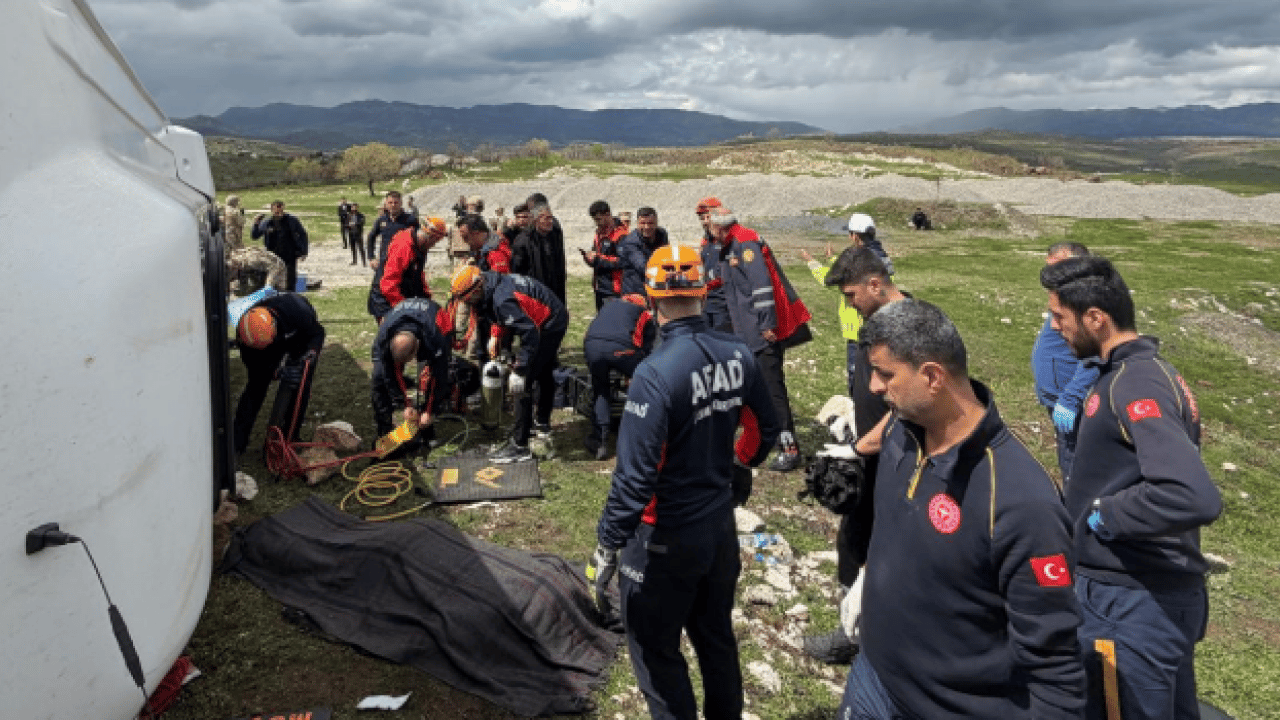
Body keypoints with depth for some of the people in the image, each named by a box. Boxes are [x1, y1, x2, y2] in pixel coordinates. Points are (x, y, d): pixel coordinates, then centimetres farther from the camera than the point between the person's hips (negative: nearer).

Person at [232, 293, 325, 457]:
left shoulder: (296, 310, -43)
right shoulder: (245, 333, -33)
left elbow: (318, 333, -24)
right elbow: (256, 368, -21)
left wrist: (305, 360, -37)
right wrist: (279, 373, -39)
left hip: (303, 336, -2)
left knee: (300, 384, -14)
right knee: (256, 383, -6)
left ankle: (288, 441, -4)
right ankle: (236, 443, 0)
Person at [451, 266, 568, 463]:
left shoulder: (502, 299, -31)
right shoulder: (491, 284, -1)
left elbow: (529, 333, -33)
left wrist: (519, 370, -31)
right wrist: (495, 335, 8)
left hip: (550, 326, -11)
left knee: (522, 384, -12)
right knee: (543, 373, 27)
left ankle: (519, 445, -7)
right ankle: (543, 424, 48)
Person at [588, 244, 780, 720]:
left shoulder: (656, 373, -26)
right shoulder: (737, 354, -7)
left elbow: (635, 476, -26)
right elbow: (765, 429, 7)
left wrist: (606, 551, -18)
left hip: (665, 537, -6)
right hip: (721, 522, 7)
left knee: (654, 651, 14)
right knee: (716, 637, 25)